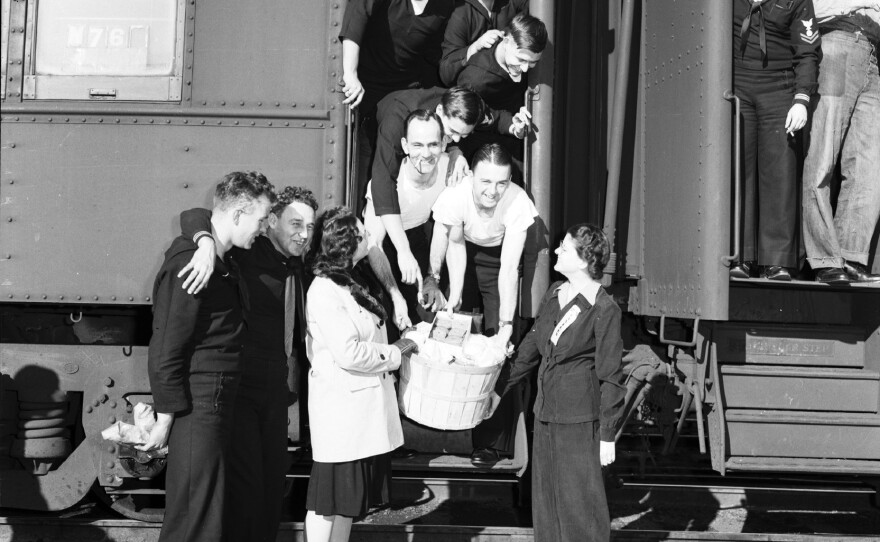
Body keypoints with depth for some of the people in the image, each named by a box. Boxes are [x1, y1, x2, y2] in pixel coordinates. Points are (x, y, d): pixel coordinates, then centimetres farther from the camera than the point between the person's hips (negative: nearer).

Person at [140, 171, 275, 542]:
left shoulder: (220, 262, 12)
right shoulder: (190, 265, -17)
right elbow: (166, 349, -18)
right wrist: (166, 418, -17)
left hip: (217, 401, 10)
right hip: (197, 406, -10)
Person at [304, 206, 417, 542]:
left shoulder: (347, 285, 15)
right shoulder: (324, 291, -16)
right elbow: (348, 353, -22)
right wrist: (395, 352, -11)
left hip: (365, 410, 10)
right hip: (341, 410, -10)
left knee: (350, 500, 15)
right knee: (329, 500, 0)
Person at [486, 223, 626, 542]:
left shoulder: (604, 309, -14)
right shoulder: (555, 293, 7)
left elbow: (610, 377, -12)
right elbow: (532, 345, 18)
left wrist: (607, 435, -11)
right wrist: (502, 388, 22)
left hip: (579, 419, -7)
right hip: (546, 411, 7)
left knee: (579, 497, 0)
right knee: (546, 496, 14)